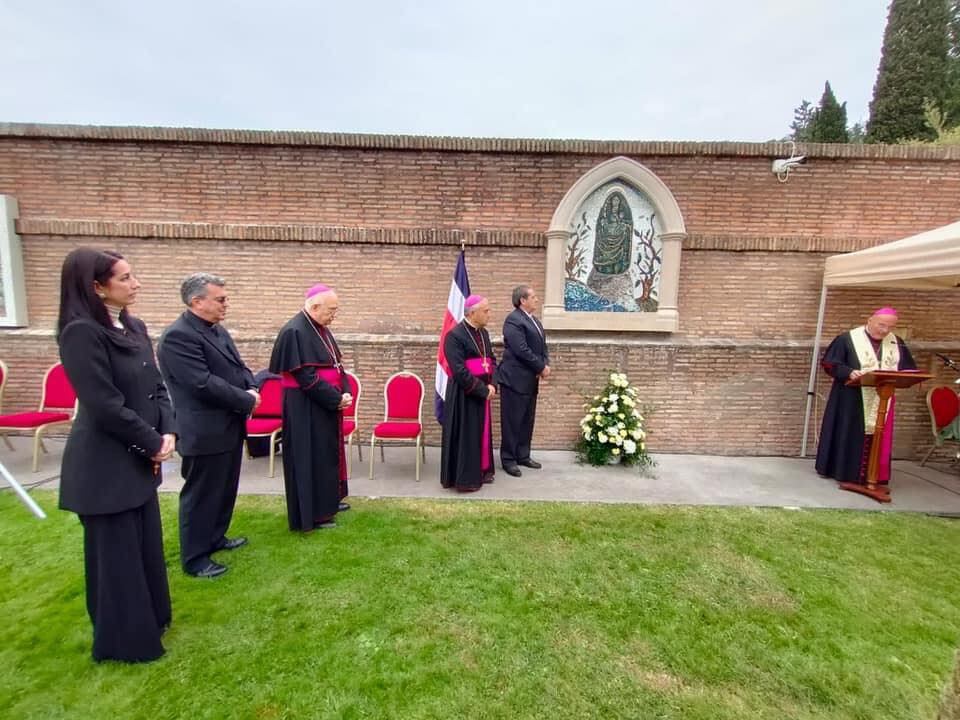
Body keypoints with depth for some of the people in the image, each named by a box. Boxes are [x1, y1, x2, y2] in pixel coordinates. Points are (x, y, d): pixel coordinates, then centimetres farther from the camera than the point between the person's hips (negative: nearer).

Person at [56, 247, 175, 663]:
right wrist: (153, 443, -11)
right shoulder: (81, 333, -18)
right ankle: (123, 640, 28)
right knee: (116, 553, 8)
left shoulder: (135, 328, 6)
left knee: (145, 545, 20)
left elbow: (156, 387, 8)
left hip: (139, 458, 8)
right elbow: (105, 405, -21)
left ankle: (148, 619, 39)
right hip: (106, 464, -8)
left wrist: (168, 432, -5)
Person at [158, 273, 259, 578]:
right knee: (201, 495, 6)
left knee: (225, 490, 21)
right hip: (204, 431, -9)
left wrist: (251, 388, -7)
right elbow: (204, 383, -26)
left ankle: (215, 537, 40)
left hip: (228, 426, 9)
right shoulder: (177, 336, -20)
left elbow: (239, 368, 14)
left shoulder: (218, 331, 9)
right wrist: (246, 400, -17)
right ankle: (194, 557, 23)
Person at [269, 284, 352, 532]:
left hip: (326, 404, 9)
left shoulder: (321, 329, 8)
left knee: (328, 453, 19)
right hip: (306, 407, -9)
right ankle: (312, 513, 17)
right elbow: (305, 376, -23)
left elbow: (335, 364, 12)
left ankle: (327, 501, 36)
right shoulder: (294, 332, -20)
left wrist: (343, 393, -3)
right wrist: (336, 398, -18)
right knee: (311, 457, 2)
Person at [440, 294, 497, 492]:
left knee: (481, 432, 17)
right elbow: (459, 371, -22)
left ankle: (481, 471, 32)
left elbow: (492, 360, 12)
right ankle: (464, 478, 16)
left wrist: (492, 384, -5)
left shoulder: (483, 333, 8)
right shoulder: (455, 335, -17)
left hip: (482, 391, 8)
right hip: (463, 394, -8)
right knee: (465, 435, 3)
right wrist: (483, 390, -18)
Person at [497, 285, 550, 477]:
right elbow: (522, 350, -22)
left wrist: (546, 365, -4)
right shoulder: (513, 320, -14)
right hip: (515, 379, -9)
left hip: (531, 379, 9)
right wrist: (541, 368, -13)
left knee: (527, 420, 15)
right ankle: (508, 459, 12)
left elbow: (542, 347, 15)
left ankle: (523, 456, 26)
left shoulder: (535, 321, 16)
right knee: (512, 421, 1)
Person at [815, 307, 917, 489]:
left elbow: (908, 369, 13)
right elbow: (830, 362, -10)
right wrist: (849, 372, -26)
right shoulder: (847, 339, -7)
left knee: (879, 439, 7)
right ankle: (846, 472, 12)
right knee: (851, 436, 2)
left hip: (882, 400, 5)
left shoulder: (897, 343, 9)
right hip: (852, 399, -5)